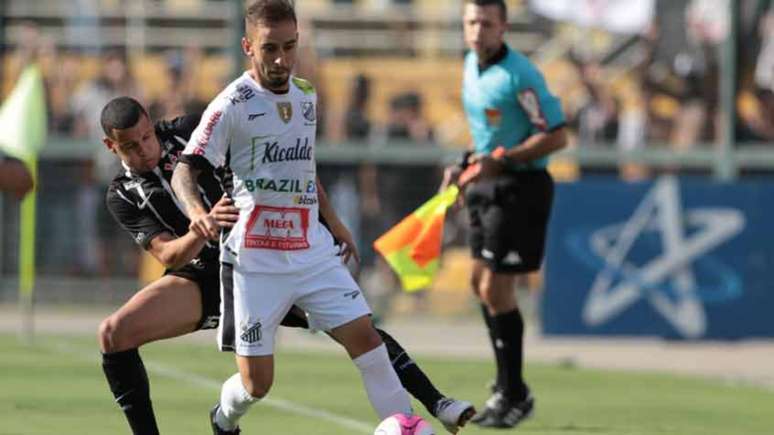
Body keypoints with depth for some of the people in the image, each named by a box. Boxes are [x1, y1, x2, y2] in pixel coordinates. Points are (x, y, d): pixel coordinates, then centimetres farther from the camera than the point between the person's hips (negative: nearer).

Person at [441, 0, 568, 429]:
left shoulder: (518, 75, -20)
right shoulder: (471, 65, 8)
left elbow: (556, 135, -21)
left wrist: (501, 161, -26)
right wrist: (467, 167, 14)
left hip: (520, 188, -9)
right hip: (487, 185, 9)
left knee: (495, 288, -9)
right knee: (480, 282, 16)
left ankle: (513, 397, 1)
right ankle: (508, 386, 29)